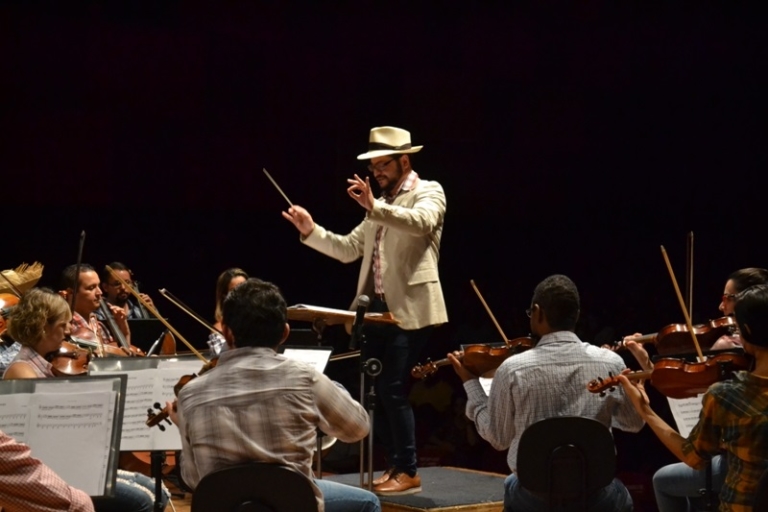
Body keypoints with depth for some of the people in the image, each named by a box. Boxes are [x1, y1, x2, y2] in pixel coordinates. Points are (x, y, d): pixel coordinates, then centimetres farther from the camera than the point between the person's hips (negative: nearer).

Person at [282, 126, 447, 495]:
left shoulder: (428, 192, -3)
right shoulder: (381, 206, 19)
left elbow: (422, 222, -27)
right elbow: (348, 250, 17)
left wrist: (374, 207, -37)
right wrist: (311, 231, 3)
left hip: (409, 310, -8)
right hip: (376, 309, 8)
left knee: (393, 390, -11)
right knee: (375, 391, 10)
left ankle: (408, 472, 0)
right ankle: (394, 465, 20)